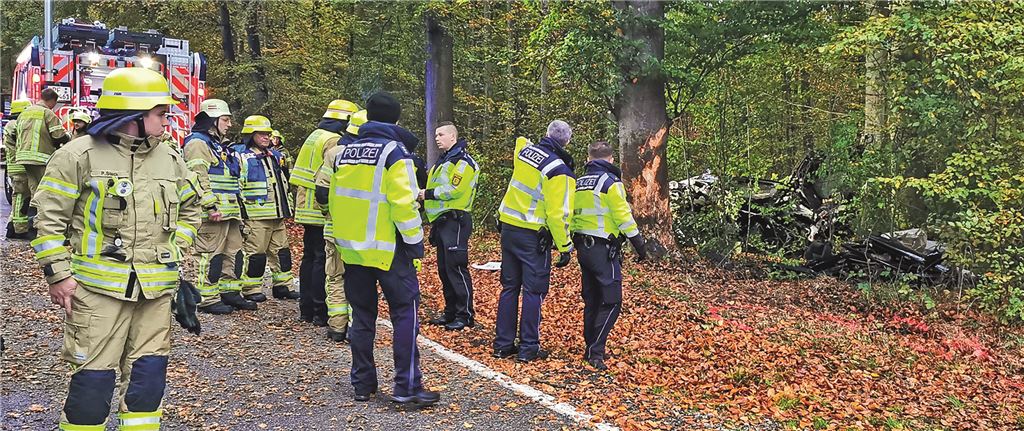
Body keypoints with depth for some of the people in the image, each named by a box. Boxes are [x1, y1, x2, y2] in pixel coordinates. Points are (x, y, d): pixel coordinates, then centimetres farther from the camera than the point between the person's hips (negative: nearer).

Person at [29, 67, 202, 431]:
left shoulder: (170, 161, 10)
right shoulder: (78, 156, -6)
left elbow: (189, 209, 24)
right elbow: (49, 217, -5)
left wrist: (175, 251, 12)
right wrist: (58, 273, -8)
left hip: (156, 289, 5)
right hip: (99, 287, -5)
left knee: (149, 372, 9)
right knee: (94, 375, -1)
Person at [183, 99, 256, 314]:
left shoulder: (220, 144, 23)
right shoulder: (198, 143, -9)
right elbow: (199, 178, -19)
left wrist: (238, 207, 25)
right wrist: (211, 206, -24)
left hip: (229, 212, 10)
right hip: (212, 214, -10)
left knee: (232, 252, 14)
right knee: (209, 254, -6)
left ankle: (229, 292, 23)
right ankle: (207, 299, -2)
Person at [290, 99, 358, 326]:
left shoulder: (315, 136, 17)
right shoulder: (334, 141, -14)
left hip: (307, 209, 10)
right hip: (323, 211, -10)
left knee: (309, 257, 14)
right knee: (323, 260, -5)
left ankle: (306, 308, 21)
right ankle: (320, 312, -1)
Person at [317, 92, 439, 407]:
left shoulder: (346, 153, 11)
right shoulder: (394, 151, -9)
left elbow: (334, 200, 16)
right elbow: (403, 202, -16)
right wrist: (414, 240, -9)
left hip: (351, 248, 6)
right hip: (387, 249, -6)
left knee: (362, 315, 13)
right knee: (405, 313, -1)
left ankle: (362, 384, 18)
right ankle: (407, 387, -3)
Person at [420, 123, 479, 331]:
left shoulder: (462, 161, -10)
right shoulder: (444, 160, 21)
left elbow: (454, 189, -20)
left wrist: (428, 194, -12)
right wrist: (426, 195, 5)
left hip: (455, 221, -10)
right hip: (442, 220, 10)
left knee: (456, 267, -10)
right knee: (444, 269, 12)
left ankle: (465, 315, -4)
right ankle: (450, 313, 20)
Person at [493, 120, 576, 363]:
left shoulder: (525, 149, 2)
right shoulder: (559, 171, -16)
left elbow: (521, 140, 30)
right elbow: (558, 214, -18)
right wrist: (565, 247, -11)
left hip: (508, 227, 6)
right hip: (533, 237, -6)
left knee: (510, 287, 14)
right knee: (533, 292, 3)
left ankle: (503, 344, 18)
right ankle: (528, 349, 7)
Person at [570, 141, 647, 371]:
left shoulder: (578, 184, 12)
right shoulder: (610, 182, -9)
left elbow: (571, 215, 14)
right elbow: (623, 216, -13)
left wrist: (567, 247, 21)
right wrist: (638, 243, -7)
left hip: (582, 247, 8)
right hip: (603, 248, -8)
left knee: (592, 300, 15)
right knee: (611, 302, -5)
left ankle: (591, 348, 19)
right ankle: (595, 351, -11)